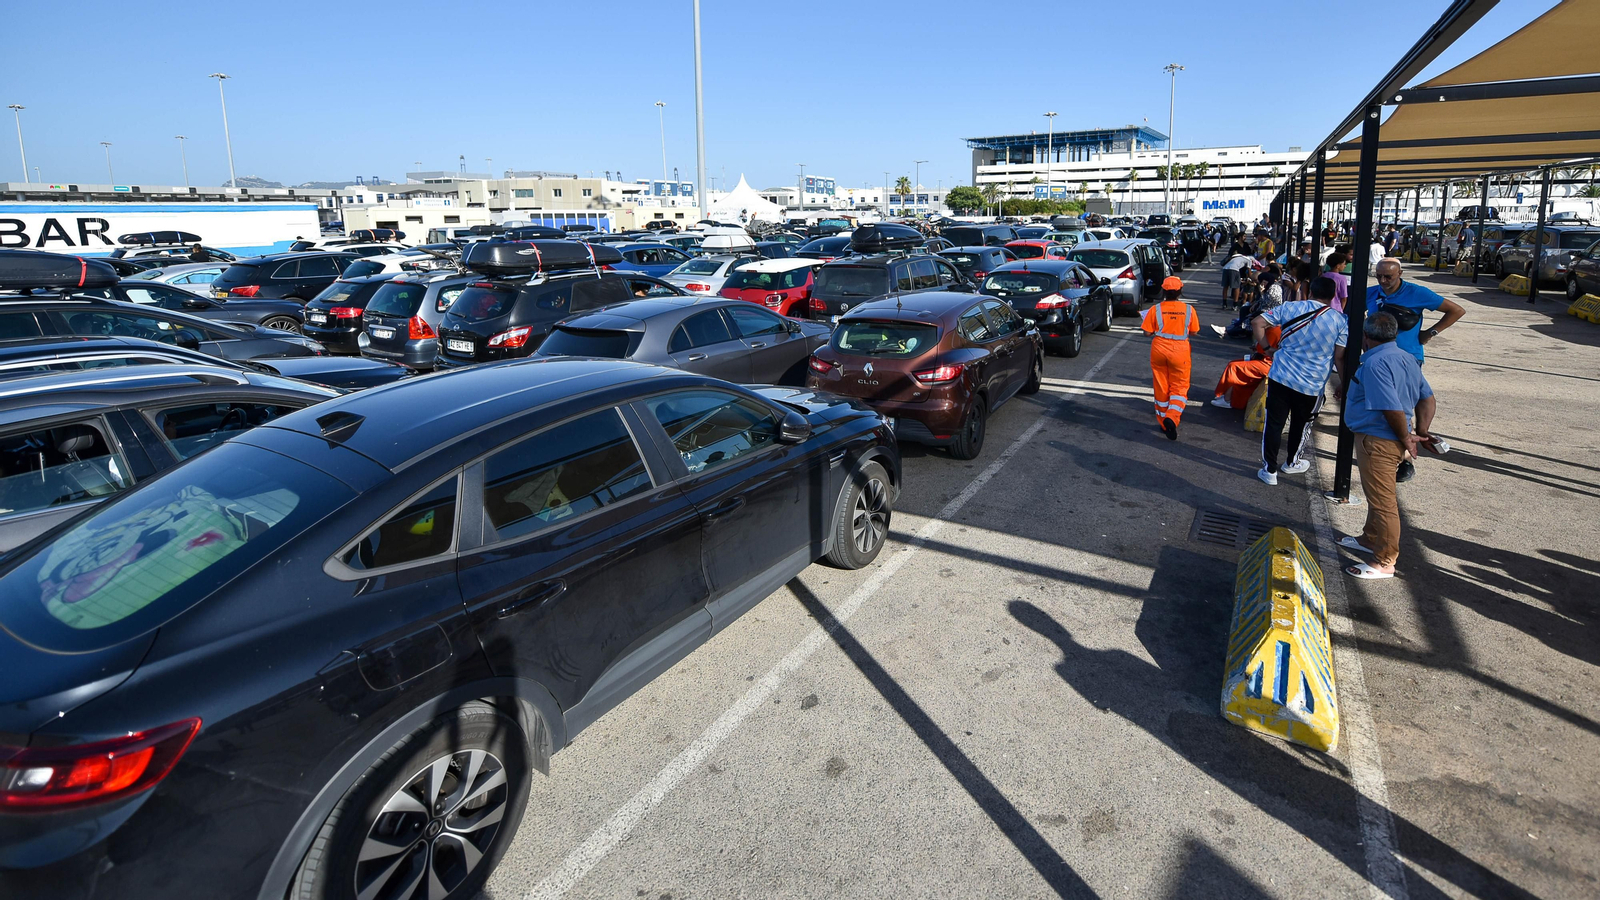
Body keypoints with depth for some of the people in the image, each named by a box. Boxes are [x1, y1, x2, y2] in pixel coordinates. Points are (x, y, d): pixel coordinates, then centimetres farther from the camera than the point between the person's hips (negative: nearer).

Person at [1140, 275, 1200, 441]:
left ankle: (1163, 422, 21)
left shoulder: (1155, 309, -9)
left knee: (1161, 387, 12)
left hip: (1159, 350, 1)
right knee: (1179, 387, 7)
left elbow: (1147, 332, -6)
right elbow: (1194, 331, 4)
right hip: (1180, 351, -1)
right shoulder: (1188, 309, -7)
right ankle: (1172, 416, -19)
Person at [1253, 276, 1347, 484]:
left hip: (1280, 377, 0)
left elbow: (1257, 323, -4)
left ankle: (1269, 469, 10)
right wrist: (1344, 384, 10)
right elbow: (1340, 359, -3)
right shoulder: (1340, 322, -4)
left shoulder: (1290, 308, -1)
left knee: (1274, 423, 7)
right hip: (1312, 385, 0)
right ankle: (1293, 463, 39)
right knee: (1301, 425, 21)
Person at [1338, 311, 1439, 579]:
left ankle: (1384, 562, 9)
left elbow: (1393, 408, -28)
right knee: (1377, 495, 26)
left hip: (1378, 441, -10)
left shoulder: (1375, 363, -22)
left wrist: (1406, 439, -14)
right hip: (1391, 439, 10)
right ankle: (1371, 539, 44)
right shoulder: (1407, 358, 9)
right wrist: (1422, 433, 8)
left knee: (1382, 501, -1)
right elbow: (1428, 399, 11)